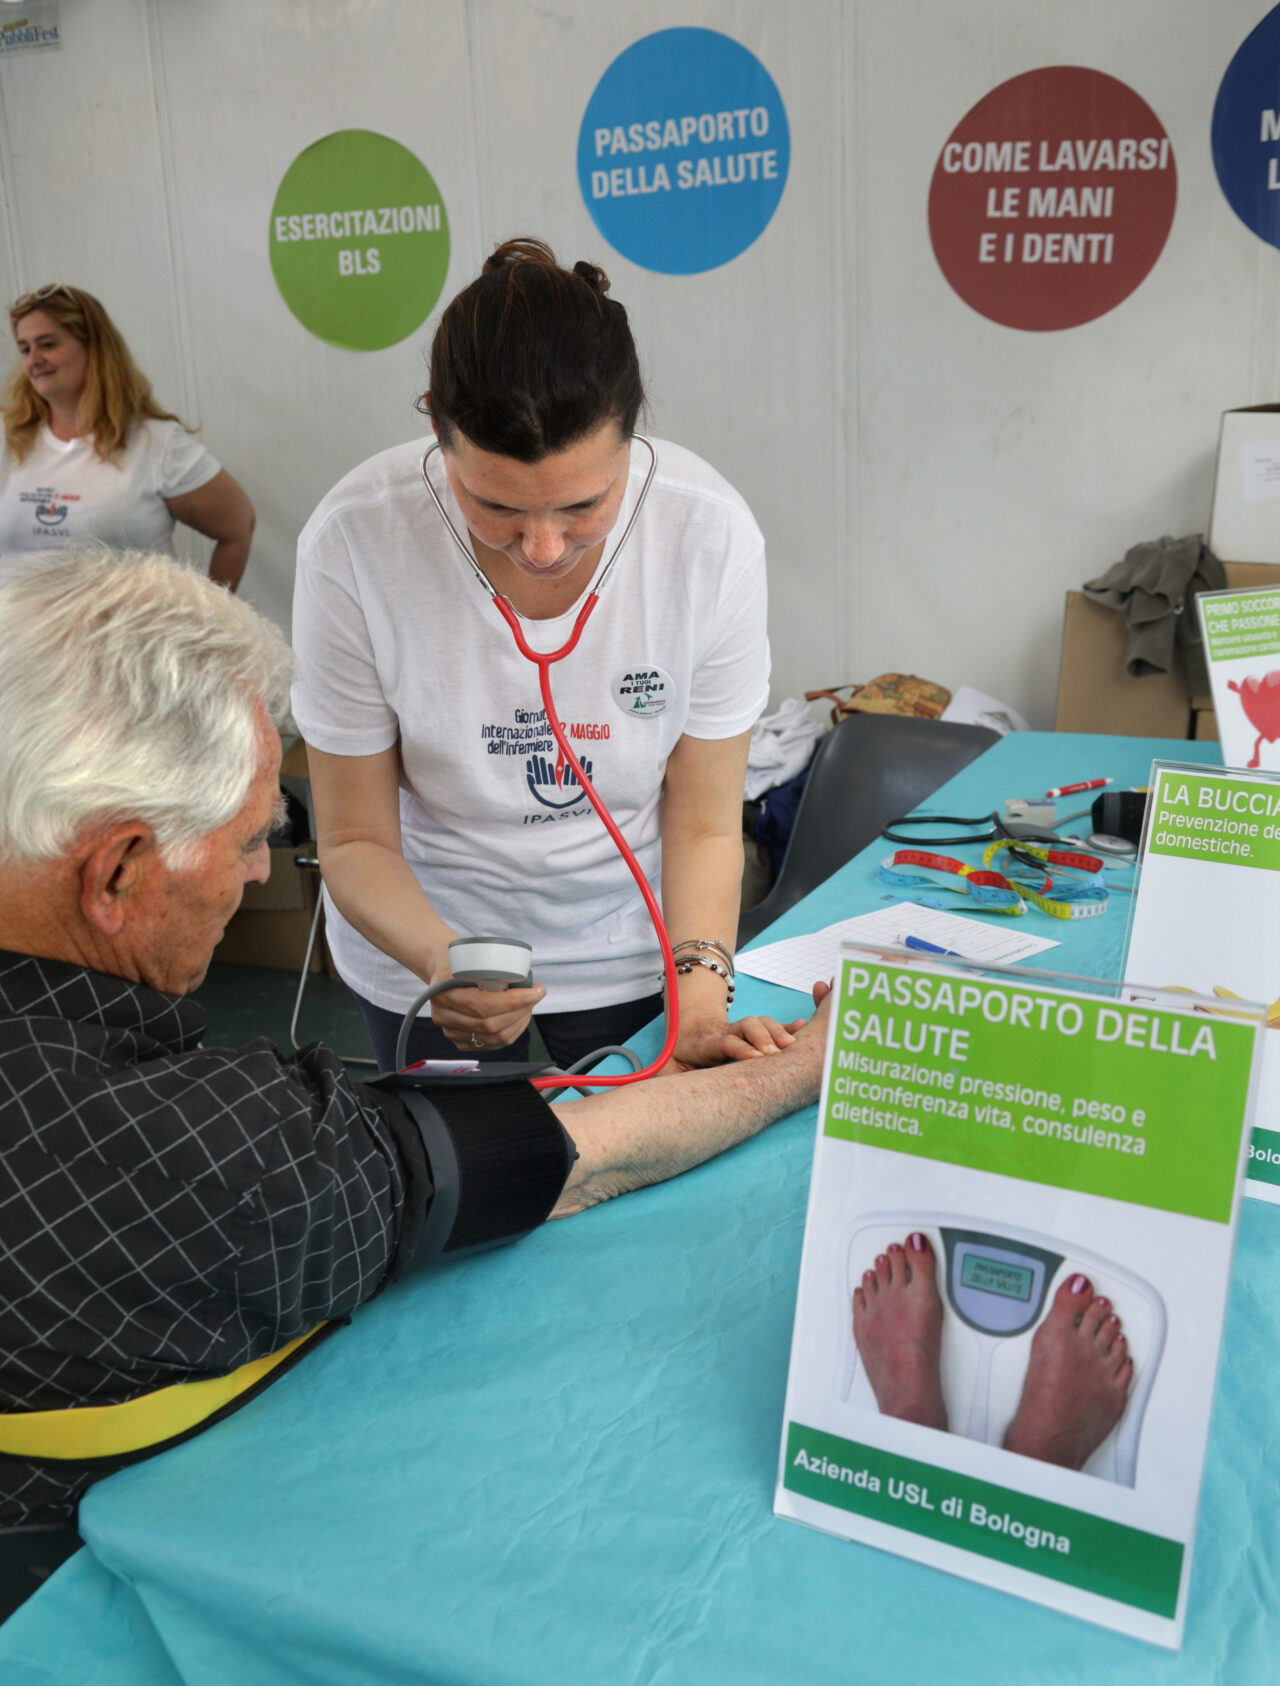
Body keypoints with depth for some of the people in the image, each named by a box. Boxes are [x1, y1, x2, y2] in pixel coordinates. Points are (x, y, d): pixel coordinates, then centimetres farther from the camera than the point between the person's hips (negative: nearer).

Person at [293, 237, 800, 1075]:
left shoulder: (711, 533, -23)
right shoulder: (353, 543, -26)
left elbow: (704, 825, -12)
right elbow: (357, 842, -16)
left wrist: (700, 1003, -26)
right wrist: (443, 959, -35)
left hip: (632, 945, 1)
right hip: (424, 940, 0)